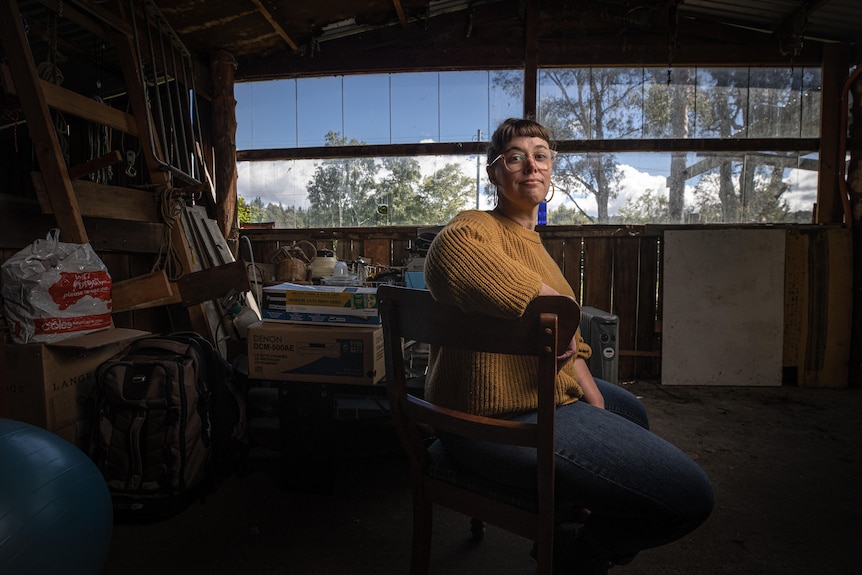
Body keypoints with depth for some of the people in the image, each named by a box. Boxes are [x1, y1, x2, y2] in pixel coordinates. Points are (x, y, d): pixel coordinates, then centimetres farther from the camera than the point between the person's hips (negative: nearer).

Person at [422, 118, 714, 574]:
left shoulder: (531, 239, 15)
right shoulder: (477, 228, -17)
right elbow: (451, 247, -45)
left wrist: (598, 407, 7)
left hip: (550, 393, 11)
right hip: (508, 421, -11)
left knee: (632, 414, 36)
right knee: (690, 496, -9)